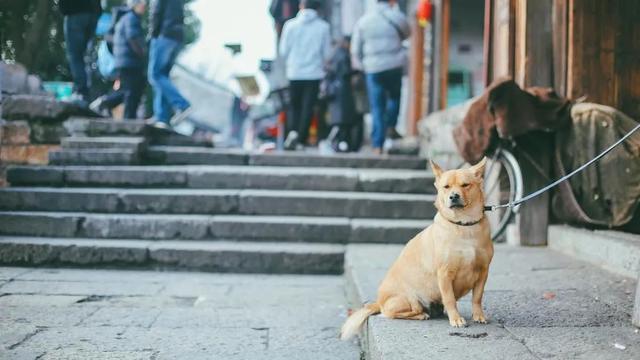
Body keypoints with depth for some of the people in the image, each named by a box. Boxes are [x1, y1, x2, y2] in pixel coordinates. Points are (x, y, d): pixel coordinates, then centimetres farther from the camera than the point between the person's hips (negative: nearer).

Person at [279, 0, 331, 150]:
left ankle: (292, 132, -8)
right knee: (308, 108, 5)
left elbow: (284, 50, 0)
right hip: (314, 73, -1)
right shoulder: (323, 27, -4)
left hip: (294, 72, 1)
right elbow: (327, 53, 1)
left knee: (295, 107, 14)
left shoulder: (290, 25, -4)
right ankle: (301, 140, 2)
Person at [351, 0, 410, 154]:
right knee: (394, 96, 24)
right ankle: (391, 127, 10)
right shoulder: (397, 17, -1)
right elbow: (407, 33, 21)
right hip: (395, 66, -1)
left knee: (377, 108, 5)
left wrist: (364, 65, 17)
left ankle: (378, 145, 2)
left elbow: (355, 50, 5)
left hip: (373, 68, 1)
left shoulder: (363, 21, 4)